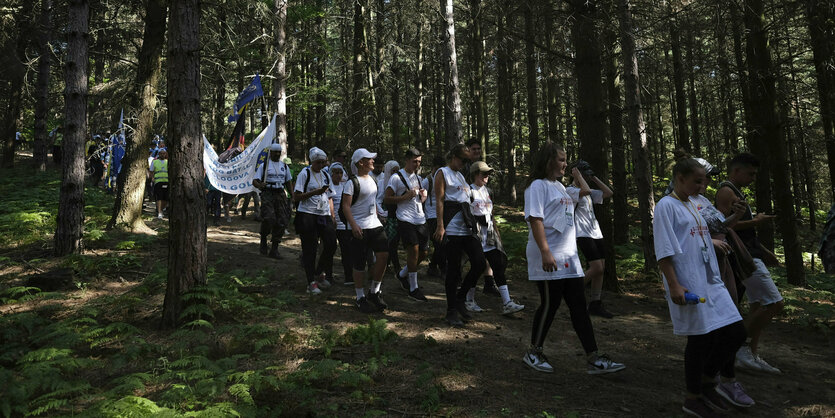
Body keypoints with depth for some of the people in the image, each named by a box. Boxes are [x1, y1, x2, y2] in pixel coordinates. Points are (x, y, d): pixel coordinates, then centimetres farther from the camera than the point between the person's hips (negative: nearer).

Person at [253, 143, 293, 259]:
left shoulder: (284, 166, 16)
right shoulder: (264, 165, 5)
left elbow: (288, 182, 22)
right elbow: (254, 181, -1)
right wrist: (259, 185, -24)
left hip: (281, 194, 4)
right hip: (267, 194, -4)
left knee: (282, 221, -3)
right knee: (268, 218, -21)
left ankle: (274, 249, 6)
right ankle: (263, 240, 7)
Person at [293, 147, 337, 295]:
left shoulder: (325, 175, 16)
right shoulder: (305, 174, -2)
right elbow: (296, 197, -8)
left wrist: (332, 217, 12)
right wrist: (314, 192, -18)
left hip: (324, 216, 5)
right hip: (307, 215, -5)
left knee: (331, 245, -4)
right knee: (310, 249, -3)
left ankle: (320, 274, 18)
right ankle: (311, 282, 5)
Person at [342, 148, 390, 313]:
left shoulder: (372, 180, 15)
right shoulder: (352, 182, -9)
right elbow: (346, 206, -14)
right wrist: (353, 225, -23)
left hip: (375, 225, 7)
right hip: (359, 228, -7)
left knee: (383, 255, -3)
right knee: (360, 263, -1)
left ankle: (374, 291, 14)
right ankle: (360, 298, 13)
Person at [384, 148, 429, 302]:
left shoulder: (418, 177, 19)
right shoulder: (396, 178, -4)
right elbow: (387, 199, -8)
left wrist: (423, 196, 4)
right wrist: (405, 197, -17)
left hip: (420, 220, 7)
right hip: (406, 219, -7)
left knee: (423, 252, 6)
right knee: (413, 250, -12)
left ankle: (402, 274, 29)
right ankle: (413, 288, -1)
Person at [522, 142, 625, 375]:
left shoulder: (559, 186, 19)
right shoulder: (539, 186, -8)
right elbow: (535, 220, -19)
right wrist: (545, 253, -25)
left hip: (568, 258, 9)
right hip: (549, 259, -9)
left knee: (579, 307, 7)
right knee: (549, 305, -1)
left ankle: (594, 360, 11)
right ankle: (533, 354, 18)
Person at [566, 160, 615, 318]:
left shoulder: (589, 192, 20)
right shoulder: (570, 190, -6)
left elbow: (608, 193, 14)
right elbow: (585, 191, -25)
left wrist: (595, 179, 13)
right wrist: (578, 175, -11)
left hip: (596, 233, 8)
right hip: (583, 234, -8)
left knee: (601, 268, 5)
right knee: (597, 268, -15)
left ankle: (595, 305, 13)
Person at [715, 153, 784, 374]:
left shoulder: (736, 193, 21)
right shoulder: (726, 192, -11)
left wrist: (764, 251, 25)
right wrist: (755, 221, -16)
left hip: (750, 255, 11)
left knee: (758, 306, 11)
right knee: (774, 303, -11)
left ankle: (752, 355, 15)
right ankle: (741, 345, -2)